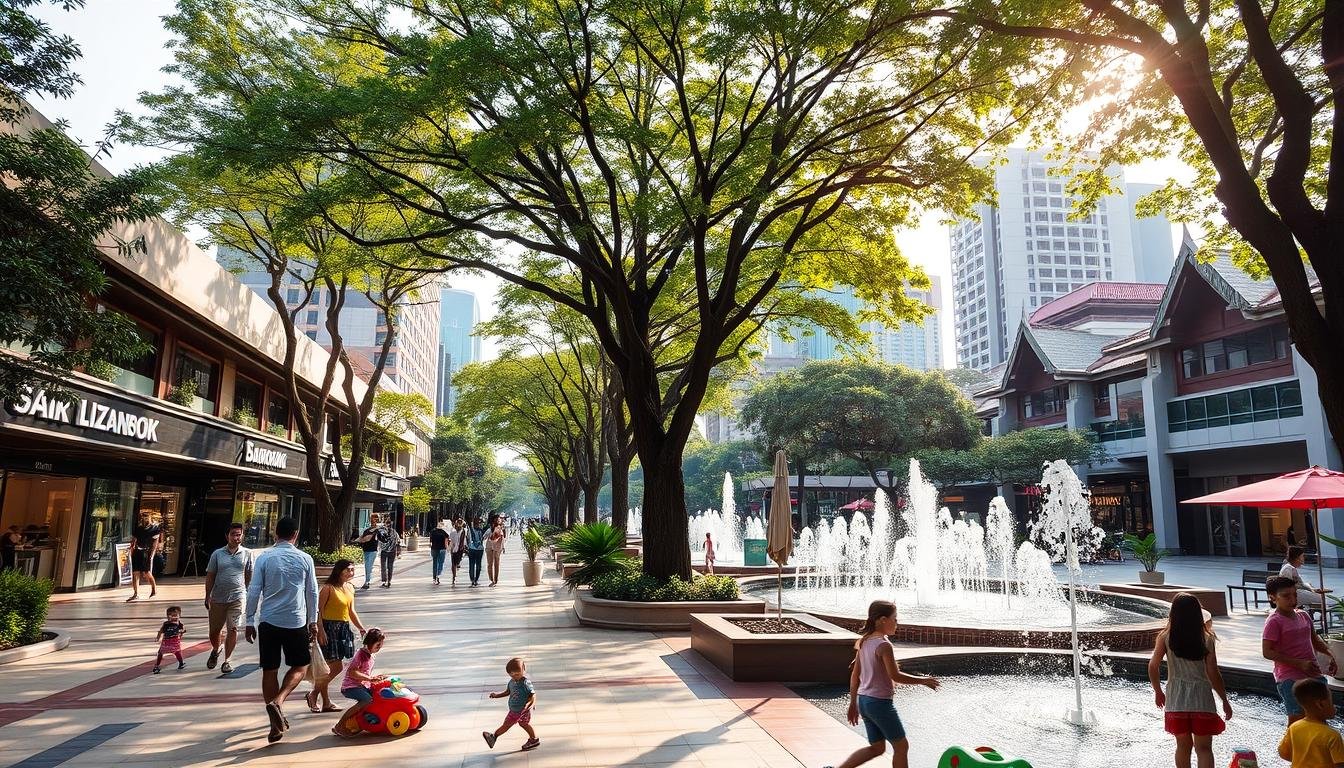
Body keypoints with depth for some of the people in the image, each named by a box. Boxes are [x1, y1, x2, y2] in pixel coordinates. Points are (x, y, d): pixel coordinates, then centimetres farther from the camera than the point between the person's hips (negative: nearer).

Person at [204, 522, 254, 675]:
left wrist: (250, 596, 7)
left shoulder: (247, 554, 2)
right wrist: (207, 596, 6)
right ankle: (215, 651, 41)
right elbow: (210, 576, 8)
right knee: (214, 630, 10)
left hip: (237, 598, -1)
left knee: (233, 629, -5)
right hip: (218, 598, 1)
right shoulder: (217, 554, 3)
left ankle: (227, 661, 8)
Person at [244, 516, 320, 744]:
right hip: (296, 622, -1)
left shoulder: (264, 558, -2)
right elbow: (312, 592, 5)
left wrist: (250, 621, 6)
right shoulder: (305, 559, -1)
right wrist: (313, 621, 15)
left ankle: (276, 725, 14)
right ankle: (278, 701, -11)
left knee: (270, 671, 10)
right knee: (299, 666, 15)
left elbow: (254, 591, -3)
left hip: (268, 622, 1)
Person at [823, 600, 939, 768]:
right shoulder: (884, 645, -18)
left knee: (877, 748, 18)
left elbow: (855, 674, 10)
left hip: (863, 700, 8)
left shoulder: (865, 642, 6)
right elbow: (895, 675, -21)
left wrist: (853, 704, 16)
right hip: (880, 702, -8)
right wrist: (923, 680, -11)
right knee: (901, 745, 8)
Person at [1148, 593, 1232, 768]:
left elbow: (1153, 666, -3)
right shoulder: (1206, 638, -8)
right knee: (1203, 747, 4)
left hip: (1176, 699, 1)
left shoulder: (1165, 636, -5)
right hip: (1201, 698, -1)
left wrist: (1158, 691, 13)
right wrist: (1225, 700, 6)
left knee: (1183, 746, 17)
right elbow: (1213, 674, -8)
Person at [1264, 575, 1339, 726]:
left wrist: (1330, 654, 5)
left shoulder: (1303, 615, 9)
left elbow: (1314, 640, 24)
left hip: (1313, 674, 8)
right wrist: (1299, 663, -21)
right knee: (1297, 719, -5)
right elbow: (1267, 652, -18)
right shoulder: (1274, 621, -13)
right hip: (1290, 679, -8)